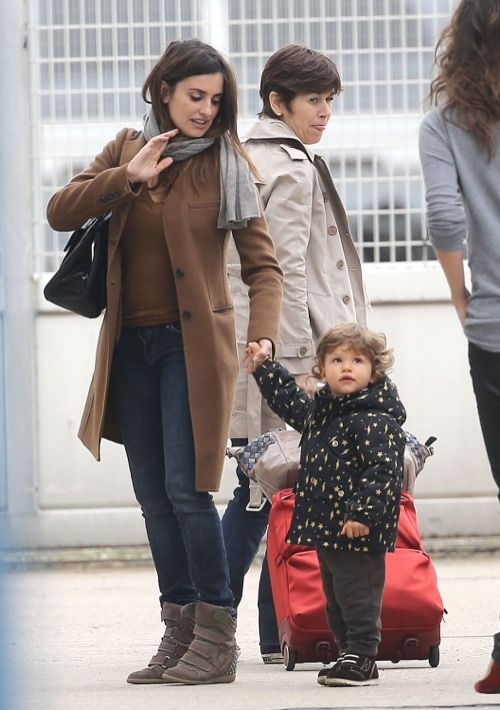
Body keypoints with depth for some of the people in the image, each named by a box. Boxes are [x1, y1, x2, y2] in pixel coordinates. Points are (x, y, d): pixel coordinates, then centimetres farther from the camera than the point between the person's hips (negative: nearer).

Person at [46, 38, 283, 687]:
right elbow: (60, 212, -1)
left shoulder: (227, 163, -1)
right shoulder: (126, 151, 9)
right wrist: (128, 178, -13)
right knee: (153, 495, 5)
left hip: (193, 344, -4)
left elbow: (262, 263, -4)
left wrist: (262, 334, -20)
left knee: (185, 487, -12)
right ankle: (180, 630, 12)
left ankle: (217, 636, -7)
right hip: (132, 345, 4)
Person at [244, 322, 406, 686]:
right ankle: (350, 654, 23)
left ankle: (361, 657, 2)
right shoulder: (318, 411, 12)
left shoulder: (375, 420, -15)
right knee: (335, 599, 15)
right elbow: (290, 401, 33)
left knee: (358, 596, -4)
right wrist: (264, 367, 34)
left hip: (358, 532, -9)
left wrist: (363, 512, -27)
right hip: (326, 530, 9)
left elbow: (382, 469, -21)